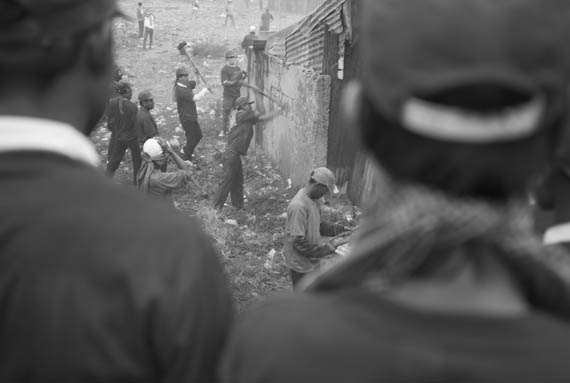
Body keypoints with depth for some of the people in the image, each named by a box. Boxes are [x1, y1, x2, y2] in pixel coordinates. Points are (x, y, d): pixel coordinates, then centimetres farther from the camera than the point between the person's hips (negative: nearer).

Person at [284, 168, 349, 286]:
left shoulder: (314, 200, 2)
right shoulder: (298, 206, -28)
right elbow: (298, 241, -28)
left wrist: (340, 229, 4)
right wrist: (326, 249, -22)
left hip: (312, 262, 9)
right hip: (300, 264, -9)